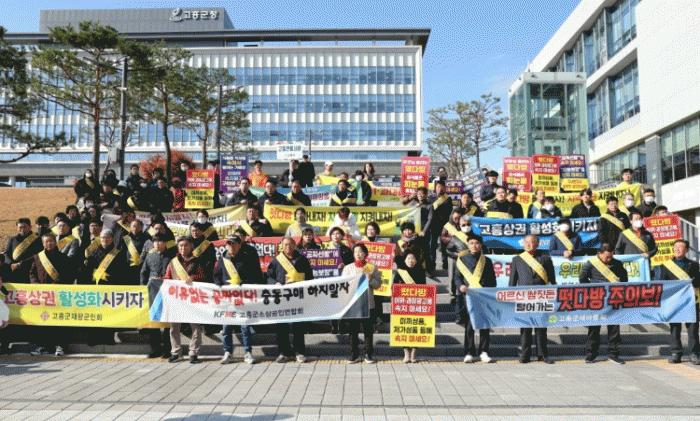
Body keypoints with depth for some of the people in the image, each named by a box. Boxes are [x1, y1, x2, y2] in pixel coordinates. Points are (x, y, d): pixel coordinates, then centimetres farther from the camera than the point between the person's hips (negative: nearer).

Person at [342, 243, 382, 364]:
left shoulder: (372, 268, 5)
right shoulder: (348, 268, 8)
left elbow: (378, 285, 3)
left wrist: (370, 279, -13)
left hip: (368, 303, -1)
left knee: (368, 329, 3)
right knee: (353, 329, 4)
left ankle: (368, 355, 14)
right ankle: (354, 355, 14)